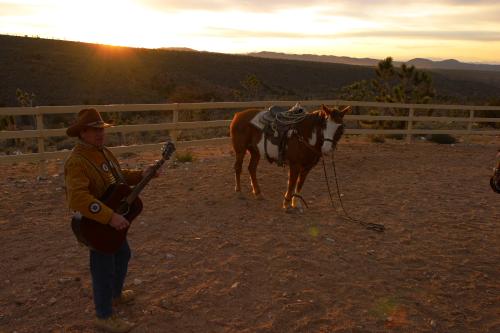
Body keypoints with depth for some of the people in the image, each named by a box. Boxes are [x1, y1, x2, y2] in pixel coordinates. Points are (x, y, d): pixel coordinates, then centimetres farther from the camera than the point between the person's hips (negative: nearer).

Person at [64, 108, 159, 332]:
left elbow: (118, 176, 18)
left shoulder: (103, 152, 4)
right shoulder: (76, 162, -27)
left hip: (114, 219, 10)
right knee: (104, 269, 4)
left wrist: (141, 175, 2)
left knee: (122, 255, 26)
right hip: (96, 224, -10)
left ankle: (115, 294, 49)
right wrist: (110, 217, -44)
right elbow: (78, 198, -40)